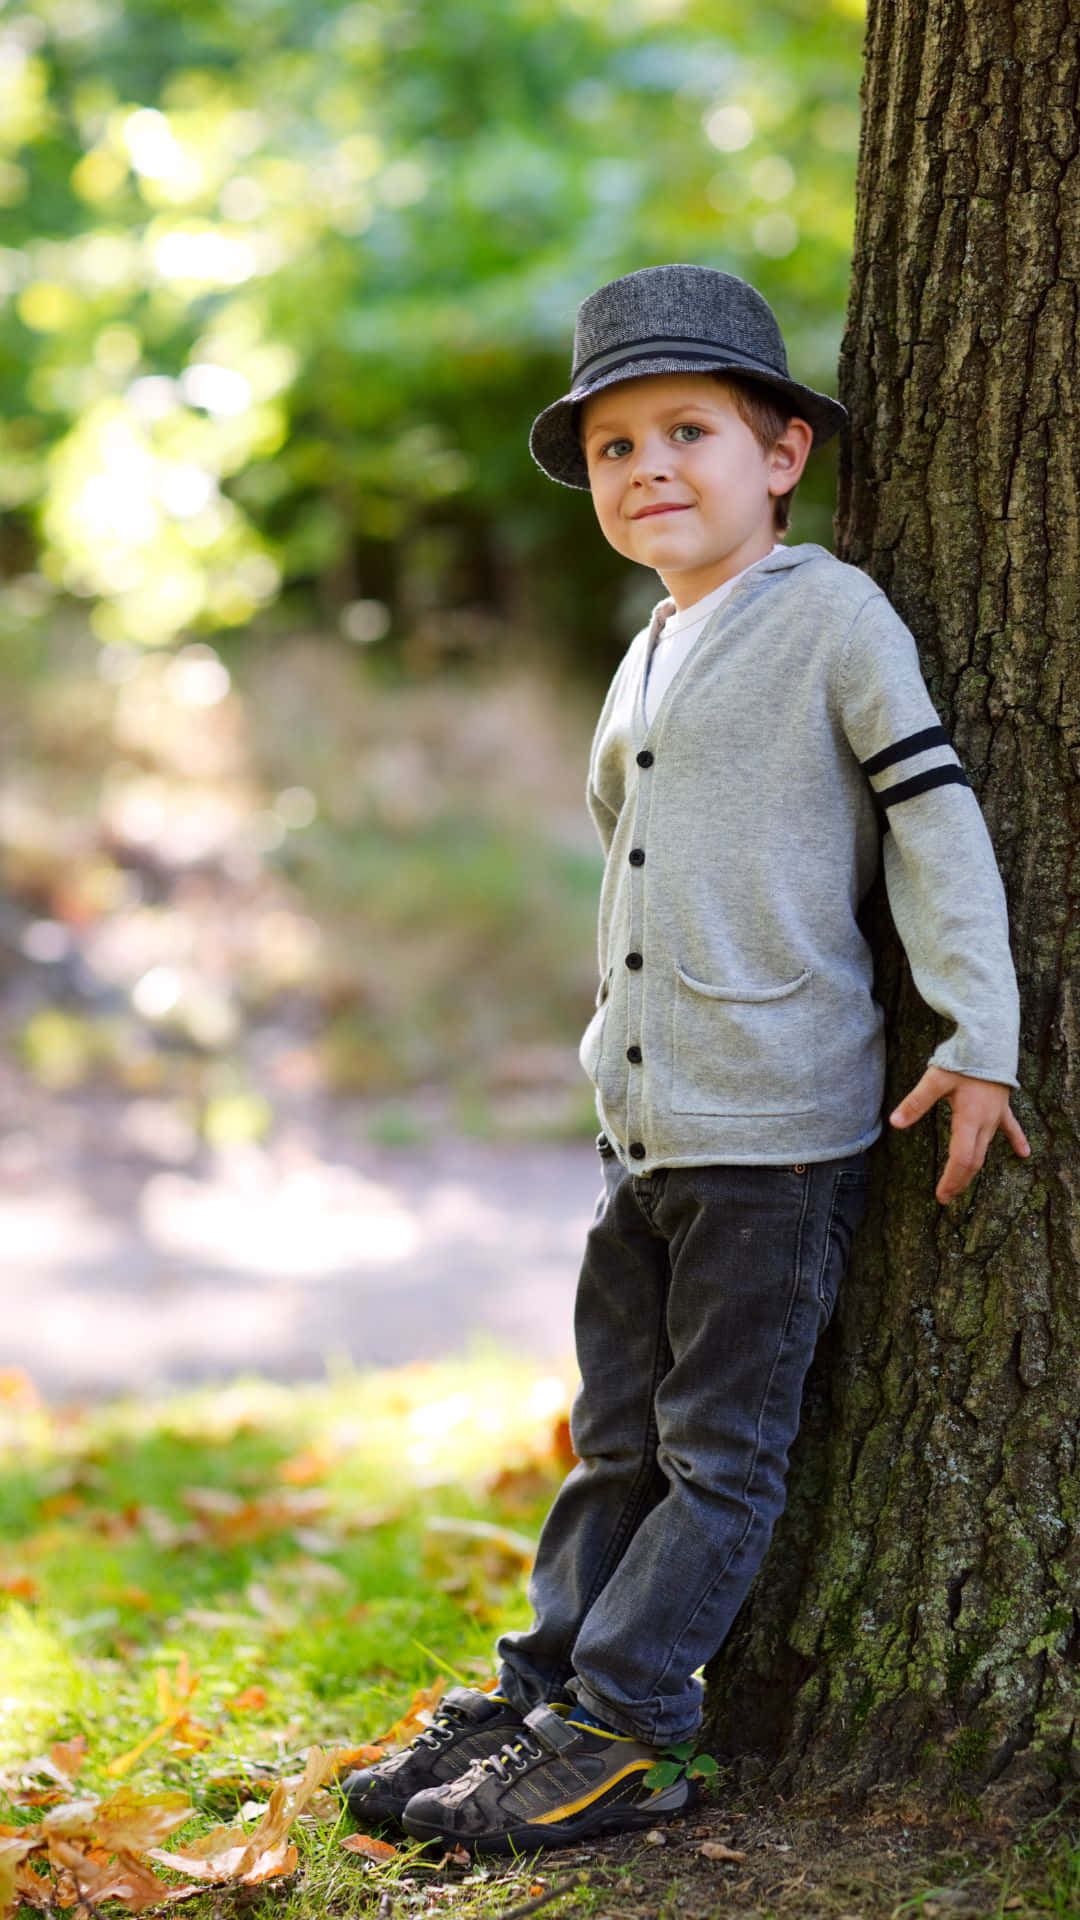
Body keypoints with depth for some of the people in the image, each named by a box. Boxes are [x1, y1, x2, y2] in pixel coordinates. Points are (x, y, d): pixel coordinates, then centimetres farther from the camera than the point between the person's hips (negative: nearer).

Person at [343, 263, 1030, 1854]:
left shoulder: (832, 616, -6)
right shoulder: (650, 662, 17)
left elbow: (935, 823, -8)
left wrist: (979, 1041, -13)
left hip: (779, 1128, -7)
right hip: (644, 1126, 7)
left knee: (721, 1450, 0)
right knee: (620, 1441, 12)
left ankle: (613, 1735, 3)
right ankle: (542, 1694, 17)